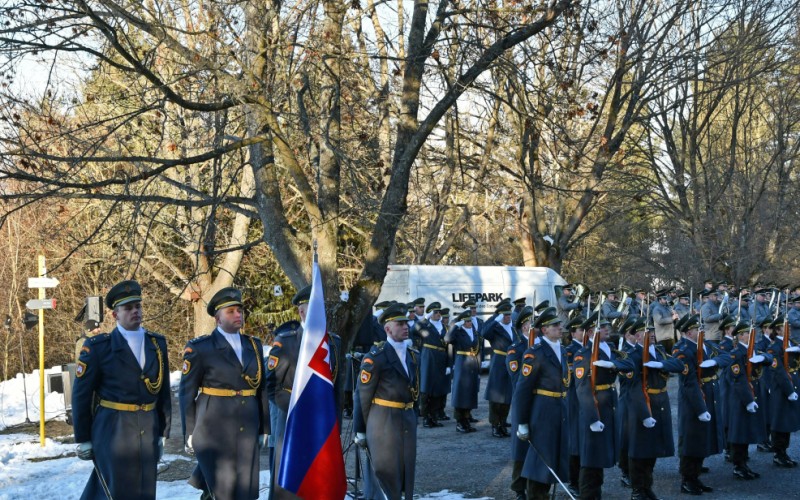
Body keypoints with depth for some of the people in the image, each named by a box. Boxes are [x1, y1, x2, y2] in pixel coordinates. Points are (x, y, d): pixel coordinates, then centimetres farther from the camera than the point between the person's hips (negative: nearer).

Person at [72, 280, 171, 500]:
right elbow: (81, 395, -4)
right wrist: (83, 439, -4)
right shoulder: (98, 347, -8)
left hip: (147, 431, 5)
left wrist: (162, 433, 12)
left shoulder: (157, 343, 6)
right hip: (111, 432, -5)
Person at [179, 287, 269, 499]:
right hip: (213, 431, -5)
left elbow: (261, 389, 12)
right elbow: (187, 393, -3)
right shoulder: (200, 348, -5)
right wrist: (189, 434, -4)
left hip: (247, 430, 5)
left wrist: (264, 429, 11)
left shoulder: (254, 345, 10)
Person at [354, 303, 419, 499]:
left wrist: (411, 417, 16)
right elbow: (363, 395, -9)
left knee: (405, 473, 12)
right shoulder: (375, 357, -11)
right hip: (382, 422, -7)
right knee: (383, 474, -1)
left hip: (407, 421, 7)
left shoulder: (413, 356, 10)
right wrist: (360, 430, -6)